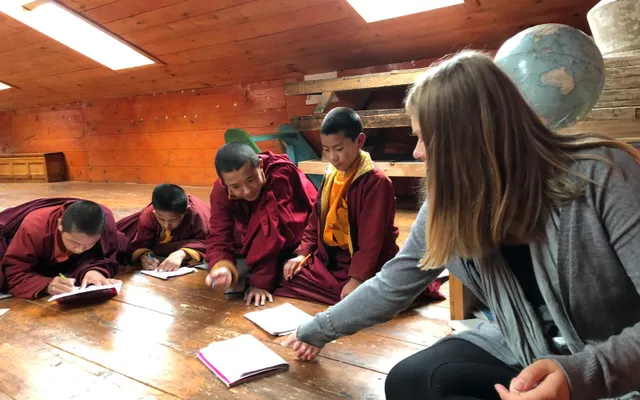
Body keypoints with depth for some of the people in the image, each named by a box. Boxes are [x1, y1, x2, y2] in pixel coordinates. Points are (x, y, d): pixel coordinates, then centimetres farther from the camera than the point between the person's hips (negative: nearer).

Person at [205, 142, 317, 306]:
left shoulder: (280, 174, -33)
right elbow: (219, 237, -21)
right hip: (254, 246, 5)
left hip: (300, 242, -5)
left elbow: (274, 229, -36)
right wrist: (222, 268, -43)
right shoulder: (220, 192, -20)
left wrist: (261, 281, -38)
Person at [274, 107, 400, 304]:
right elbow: (316, 221, 15)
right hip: (328, 260, 7)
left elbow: (371, 239, -21)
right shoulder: (330, 176, 8)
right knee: (283, 278, -2)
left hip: (365, 268, -7)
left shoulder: (376, 182, -16)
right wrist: (303, 254, 4)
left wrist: (357, 279, -26)